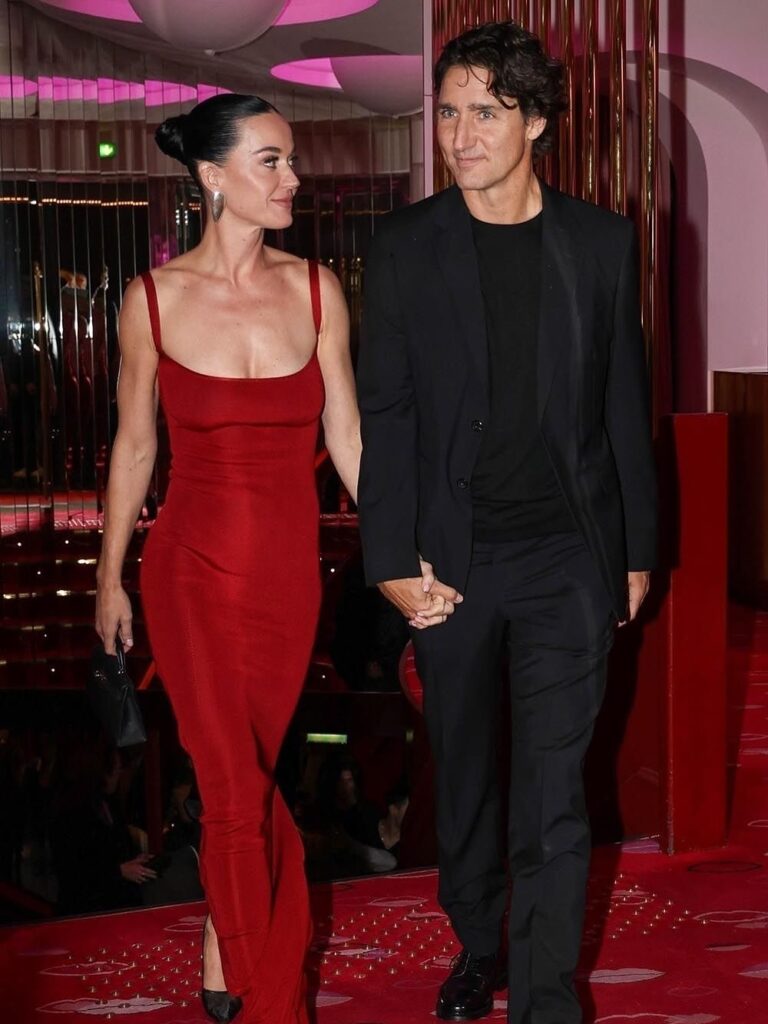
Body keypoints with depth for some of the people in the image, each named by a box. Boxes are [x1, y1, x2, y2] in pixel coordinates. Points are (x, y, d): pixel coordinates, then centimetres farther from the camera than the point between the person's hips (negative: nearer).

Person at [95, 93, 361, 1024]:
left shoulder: (314, 289, -2)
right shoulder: (154, 298, -6)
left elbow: (347, 437, 1)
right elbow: (134, 446, 4)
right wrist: (108, 575, 10)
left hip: (289, 572, 2)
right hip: (194, 571, -2)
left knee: (247, 776, 12)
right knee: (239, 788, -1)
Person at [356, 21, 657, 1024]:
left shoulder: (602, 240, 2)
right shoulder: (406, 244, 0)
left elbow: (625, 403, 6)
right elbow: (384, 411, -1)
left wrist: (638, 550, 7)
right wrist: (393, 560, -6)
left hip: (568, 556, -1)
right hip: (453, 557, 1)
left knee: (553, 792, -2)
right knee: (464, 773, 15)